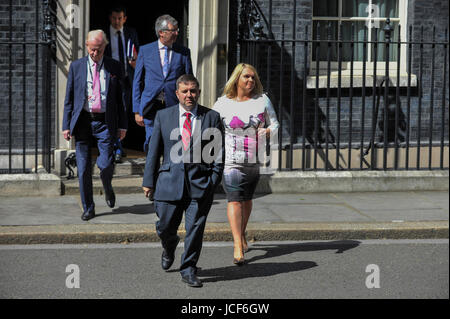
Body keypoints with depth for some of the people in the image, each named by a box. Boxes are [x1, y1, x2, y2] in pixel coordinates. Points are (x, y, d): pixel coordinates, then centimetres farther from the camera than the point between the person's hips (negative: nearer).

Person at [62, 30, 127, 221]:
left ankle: (108, 189, 26)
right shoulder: (76, 67, 7)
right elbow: (69, 98, 8)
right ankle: (88, 208, 15)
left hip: (105, 122, -1)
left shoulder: (114, 67, 6)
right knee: (83, 169, 2)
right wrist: (66, 125, 2)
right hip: (82, 121, 1)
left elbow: (120, 98, 8)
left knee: (106, 165, -9)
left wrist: (122, 125, 3)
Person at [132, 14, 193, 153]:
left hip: (175, 106, 0)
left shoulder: (184, 52, 6)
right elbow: (137, 82, 7)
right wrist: (137, 110, 2)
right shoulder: (145, 50, 6)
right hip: (151, 105, 0)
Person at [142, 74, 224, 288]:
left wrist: (214, 179, -5)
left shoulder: (212, 117, 4)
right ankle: (169, 247, 42)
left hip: (200, 183, -1)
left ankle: (188, 270, 13)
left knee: (195, 229, -2)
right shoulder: (163, 116, 7)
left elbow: (219, 152, 5)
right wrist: (148, 181, 5)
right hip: (170, 181, 1)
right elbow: (154, 150, 8)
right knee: (165, 227, 7)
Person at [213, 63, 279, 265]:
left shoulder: (262, 100, 5)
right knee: (235, 200, -12)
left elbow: (274, 123, 7)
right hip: (232, 160, -3)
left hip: (255, 160, 3)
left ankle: (242, 235, 38)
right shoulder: (223, 103, -1)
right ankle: (238, 246, -15)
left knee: (247, 199, 16)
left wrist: (267, 131, -15)